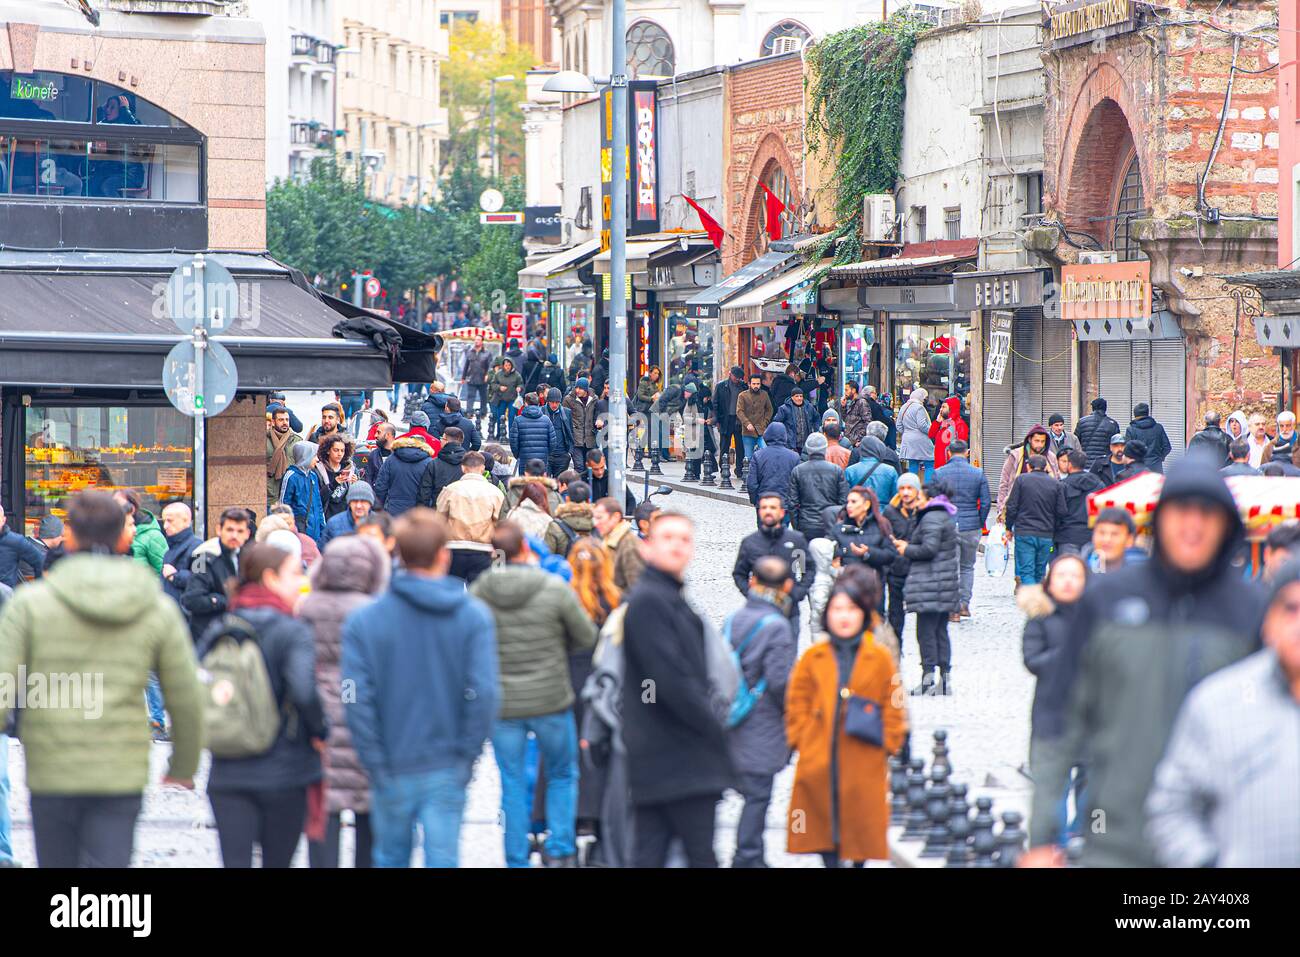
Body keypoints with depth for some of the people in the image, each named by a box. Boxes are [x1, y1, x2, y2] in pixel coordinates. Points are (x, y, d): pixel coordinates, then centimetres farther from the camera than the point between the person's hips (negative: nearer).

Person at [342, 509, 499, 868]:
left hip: (393, 771, 1)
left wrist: (376, 764, -3)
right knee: (442, 859, 1)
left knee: (391, 859, 17)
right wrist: (467, 755, -3)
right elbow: (483, 693, -12)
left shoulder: (363, 620, -4)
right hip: (447, 771, -1)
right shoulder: (474, 616, -5)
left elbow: (357, 700, -10)